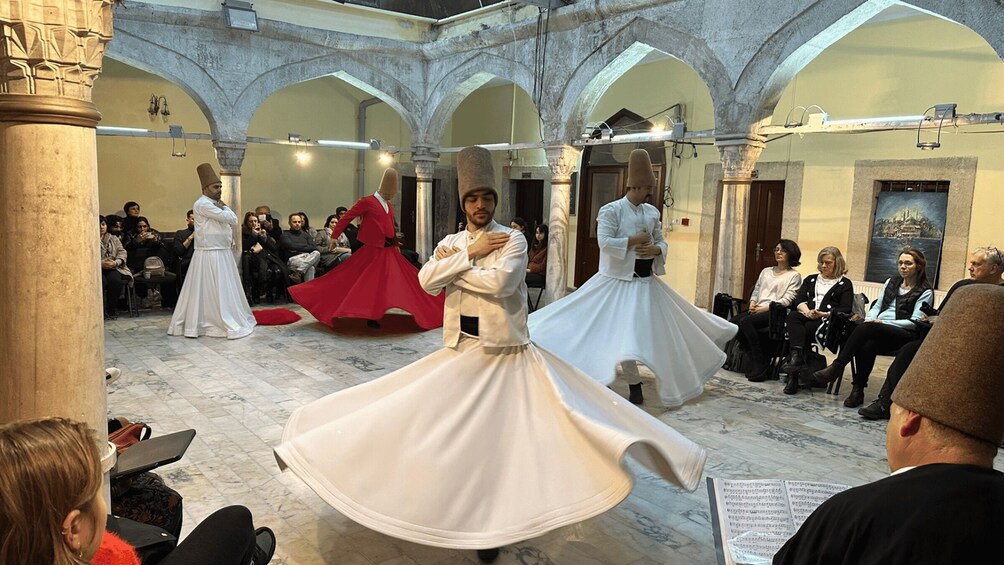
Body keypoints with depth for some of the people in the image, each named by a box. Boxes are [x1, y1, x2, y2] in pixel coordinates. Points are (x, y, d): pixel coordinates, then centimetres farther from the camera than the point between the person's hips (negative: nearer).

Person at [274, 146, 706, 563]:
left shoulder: (513, 239, -5)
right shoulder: (451, 243, 9)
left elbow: (500, 282, -23)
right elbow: (427, 281, -9)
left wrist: (454, 268, -12)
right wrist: (470, 254, -14)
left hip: (502, 350, -4)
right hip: (460, 347, 5)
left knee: (496, 431, -2)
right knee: (453, 427, 10)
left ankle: (490, 522, 10)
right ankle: (455, 507, 29)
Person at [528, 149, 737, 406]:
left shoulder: (652, 212, 8)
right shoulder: (611, 210, -11)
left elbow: (662, 242, 13)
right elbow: (605, 242, -21)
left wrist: (655, 250, -10)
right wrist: (635, 240, -18)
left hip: (648, 281, 6)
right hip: (620, 280, -6)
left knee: (659, 329, 14)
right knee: (622, 333, -6)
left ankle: (670, 380, 31)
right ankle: (634, 383, 7)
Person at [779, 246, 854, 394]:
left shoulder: (845, 284, 16)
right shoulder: (811, 280, 28)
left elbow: (845, 310, 1)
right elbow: (798, 300, 12)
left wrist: (824, 314, -13)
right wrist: (807, 312, -9)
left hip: (828, 322, -3)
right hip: (807, 317, 3)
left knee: (809, 328, -33)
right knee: (792, 316, -32)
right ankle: (797, 357, -52)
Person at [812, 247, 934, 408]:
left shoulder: (925, 292, 5)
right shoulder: (891, 282, 22)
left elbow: (914, 322, -5)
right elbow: (877, 306, 23)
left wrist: (883, 322, -14)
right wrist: (870, 318, -1)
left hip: (904, 335, -4)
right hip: (878, 332, 4)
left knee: (867, 329, -35)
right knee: (866, 345, -34)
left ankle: (836, 367, -31)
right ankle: (858, 391, -30)